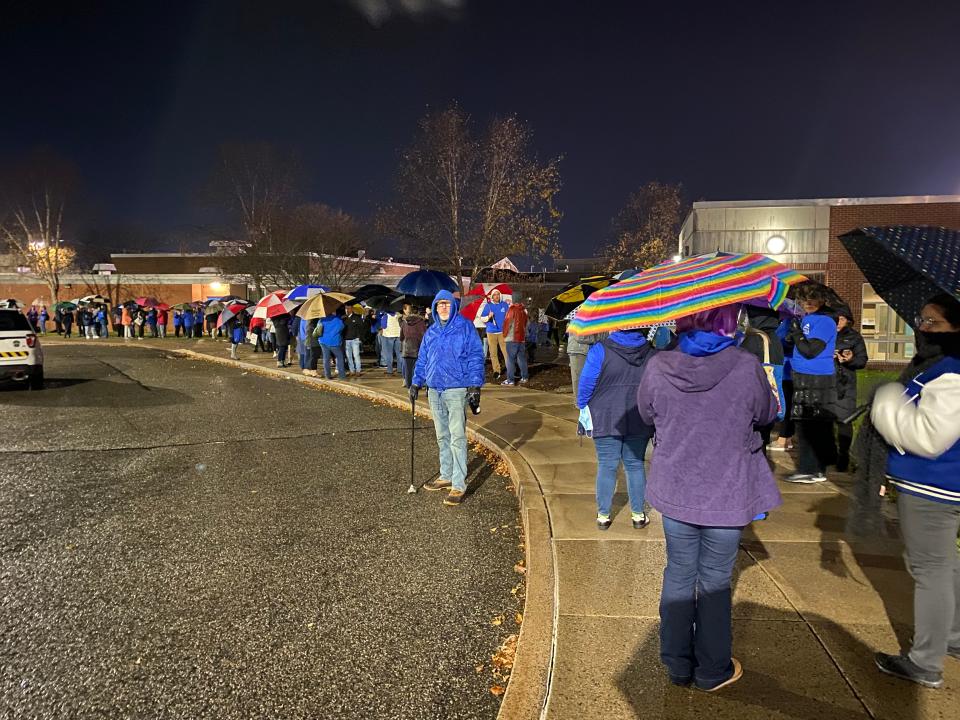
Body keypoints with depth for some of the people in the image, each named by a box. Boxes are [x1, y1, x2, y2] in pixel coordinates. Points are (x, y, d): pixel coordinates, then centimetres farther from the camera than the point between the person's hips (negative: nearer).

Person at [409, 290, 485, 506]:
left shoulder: (465, 328, -4)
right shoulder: (431, 332, 12)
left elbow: (476, 357, -6)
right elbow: (422, 360, 19)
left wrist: (475, 386, -12)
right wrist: (416, 383, 13)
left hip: (457, 390, -6)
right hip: (434, 391, 6)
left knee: (457, 438, -6)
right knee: (442, 437, 15)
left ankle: (459, 485, -2)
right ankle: (446, 475, 28)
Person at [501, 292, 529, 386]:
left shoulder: (512, 310, -11)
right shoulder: (524, 310, 8)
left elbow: (507, 323, -8)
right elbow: (526, 323, 14)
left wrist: (504, 334, 4)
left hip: (512, 338, -6)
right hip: (522, 338, 6)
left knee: (510, 359, -4)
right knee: (522, 358, 14)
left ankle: (510, 379, -6)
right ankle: (524, 377, 17)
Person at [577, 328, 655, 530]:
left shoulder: (600, 350, -12)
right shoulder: (650, 352, -1)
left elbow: (586, 384, -9)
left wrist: (583, 407, 8)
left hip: (606, 421, -2)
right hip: (639, 423, 2)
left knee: (607, 466, 6)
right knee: (635, 465, 13)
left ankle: (603, 516, 14)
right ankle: (638, 515, 20)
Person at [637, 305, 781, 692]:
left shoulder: (658, 367, -12)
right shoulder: (746, 367, -17)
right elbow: (767, 414, 0)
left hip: (675, 491, 2)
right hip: (728, 497, -2)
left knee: (678, 574, 17)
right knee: (715, 582, 13)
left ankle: (677, 664, 31)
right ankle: (712, 671, 29)